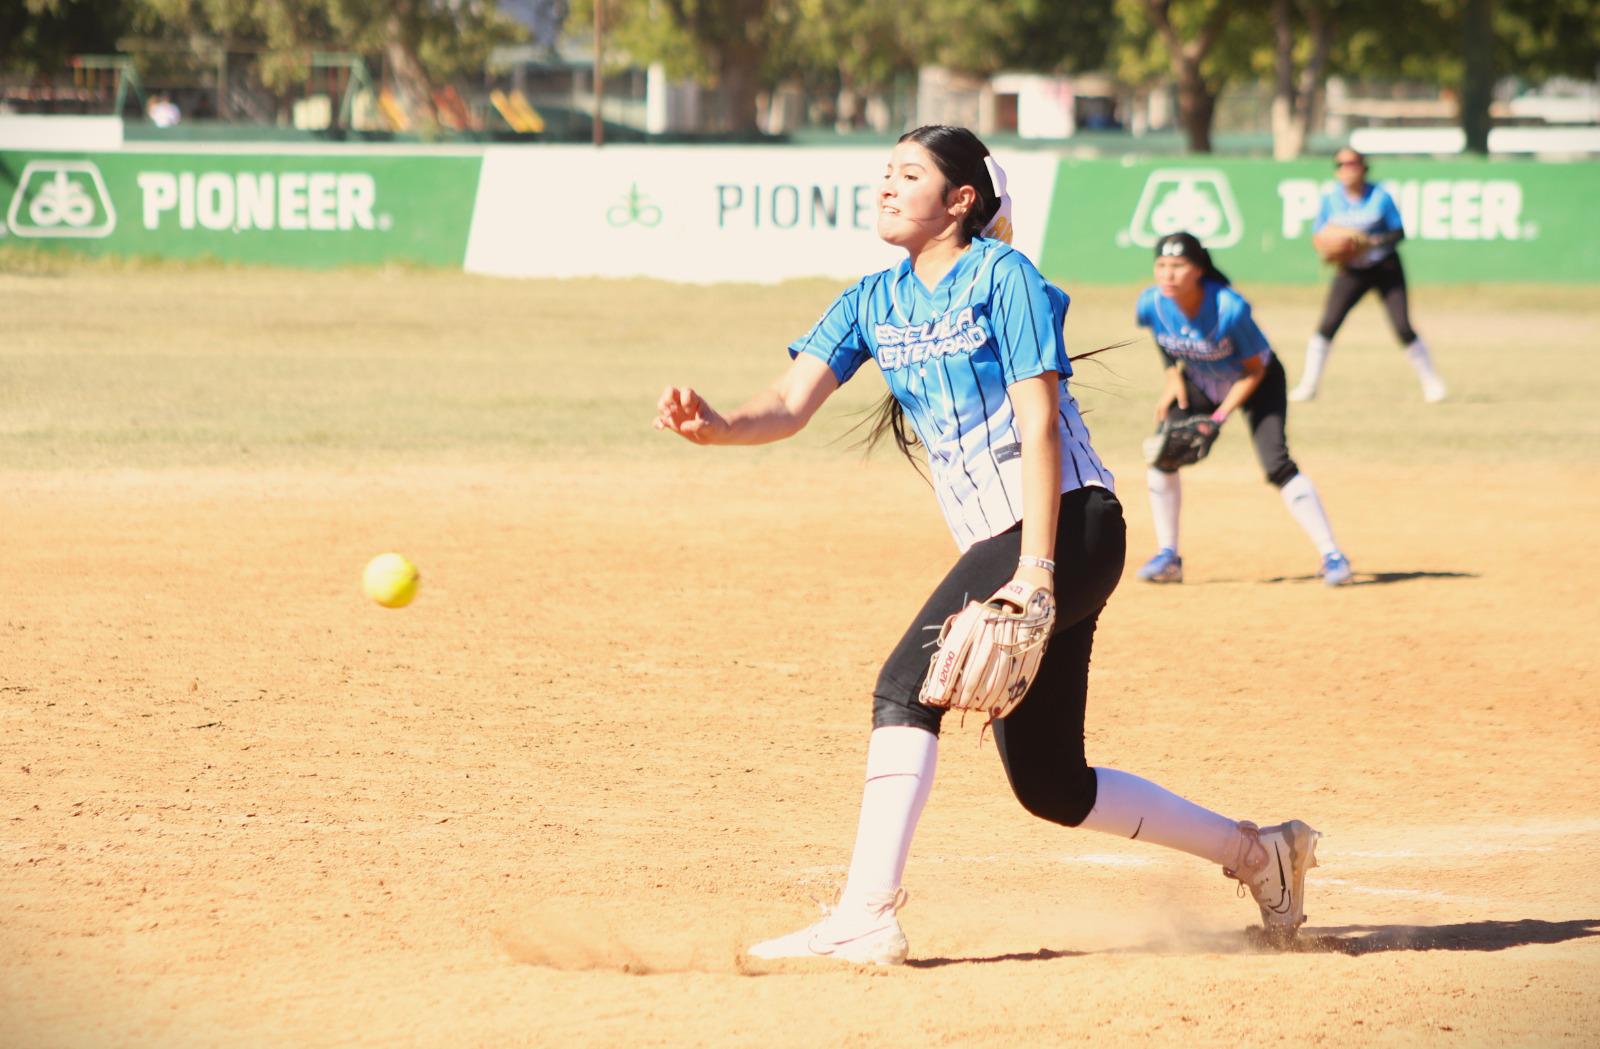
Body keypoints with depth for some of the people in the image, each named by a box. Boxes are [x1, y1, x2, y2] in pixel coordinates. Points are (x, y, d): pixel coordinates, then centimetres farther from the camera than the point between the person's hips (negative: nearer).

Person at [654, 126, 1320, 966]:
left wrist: (1035, 570, -21)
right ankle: (1255, 851, 26)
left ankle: (866, 917, -27)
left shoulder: (1003, 277, -6)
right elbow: (790, 404, 0)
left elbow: (1039, 425, -12)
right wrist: (716, 426, -22)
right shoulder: (873, 303, 14)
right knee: (1049, 786, 9)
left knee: (908, 684, -23)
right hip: (993, 546, 8)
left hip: (1069, 526, -8)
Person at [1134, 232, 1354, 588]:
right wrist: (1173, 374, -6)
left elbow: (1254, 370, -22)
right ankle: (1168, 558, 7)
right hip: (1199, 384, 5)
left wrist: (1220, 415, -28)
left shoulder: (1231, 309, -37)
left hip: (1255, 384, -5)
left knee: (1276, 462, -20)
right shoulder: (1151, 304, -25)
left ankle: (1331, 555, -15)